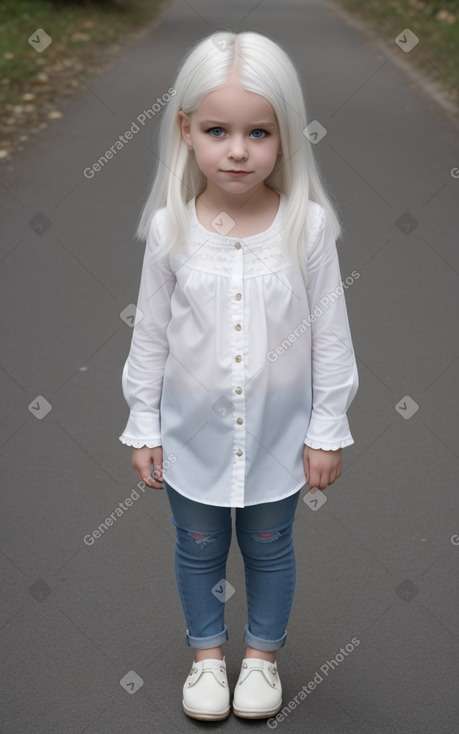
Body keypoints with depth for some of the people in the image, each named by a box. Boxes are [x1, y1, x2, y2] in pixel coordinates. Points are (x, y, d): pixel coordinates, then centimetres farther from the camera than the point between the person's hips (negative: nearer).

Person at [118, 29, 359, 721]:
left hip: (277, 431, -1)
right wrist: (143, 428, 2)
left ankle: (263, 652, 44)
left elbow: (331, 336, -7)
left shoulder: (308, 225, -15)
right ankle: (208, 652, 45)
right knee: (198, 547, 20)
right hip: (192, 431, 1)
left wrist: (327, 430, -4)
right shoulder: (169, 229, -12)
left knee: (269, 547, 19)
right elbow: (150, 337, -2)